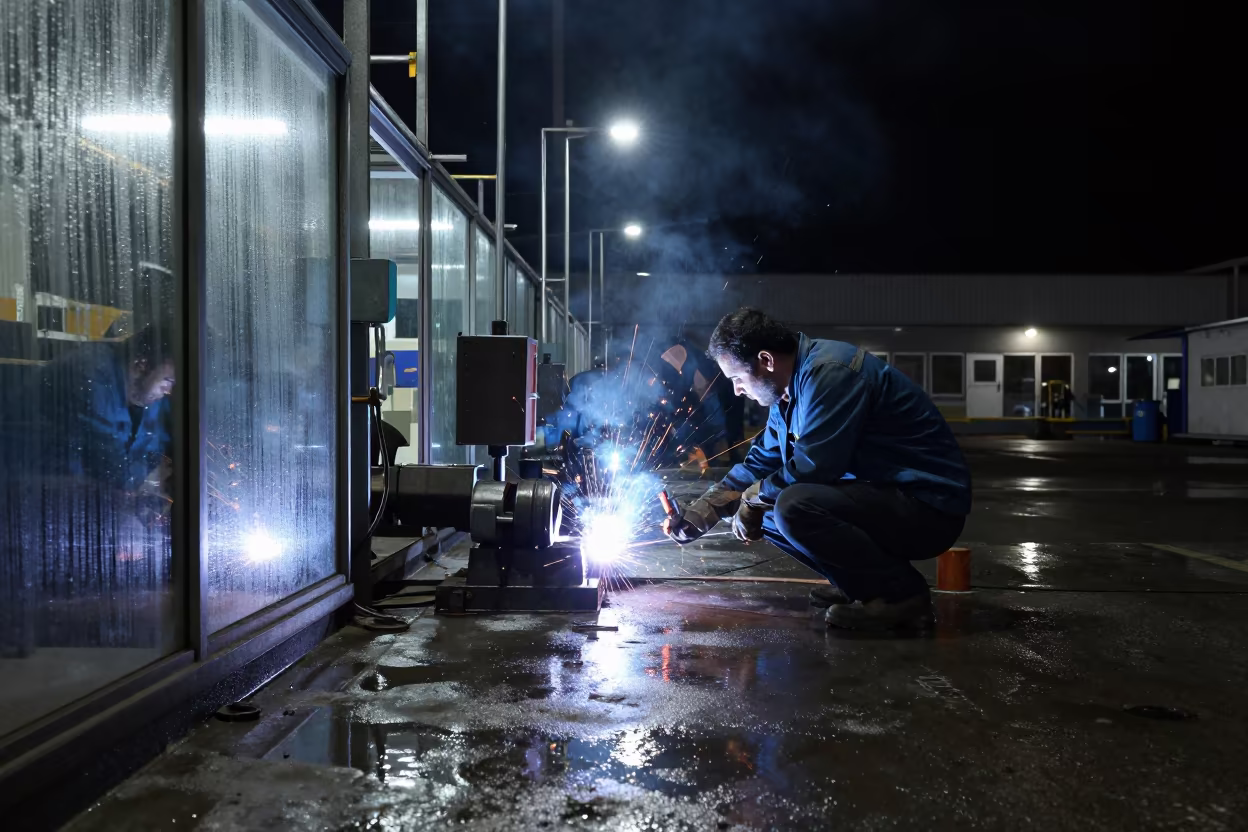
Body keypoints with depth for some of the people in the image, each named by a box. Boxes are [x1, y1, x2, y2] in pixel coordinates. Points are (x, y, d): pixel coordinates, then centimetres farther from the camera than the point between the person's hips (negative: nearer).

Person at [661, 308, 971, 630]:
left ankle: (902, 594, -11)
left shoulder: (829, 373, -21)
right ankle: (863, 584, 14)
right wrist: (696, 517, 10)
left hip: (929, 508, -10)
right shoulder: (791, 389, 10)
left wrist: (752, 497, -6)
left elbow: (810, 468, -25)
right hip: (877, 495, 10)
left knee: (793, 505, -28)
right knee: (767, 509, 8)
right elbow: (759, 464, 17)